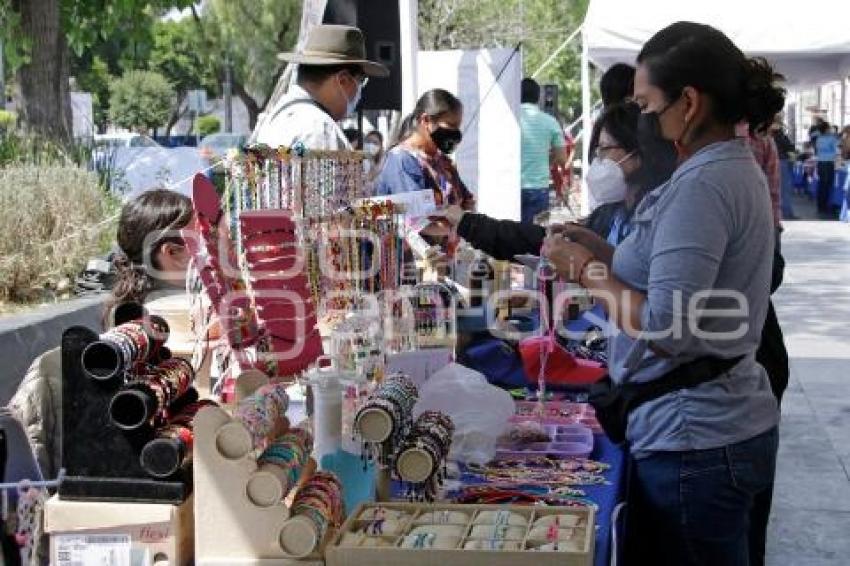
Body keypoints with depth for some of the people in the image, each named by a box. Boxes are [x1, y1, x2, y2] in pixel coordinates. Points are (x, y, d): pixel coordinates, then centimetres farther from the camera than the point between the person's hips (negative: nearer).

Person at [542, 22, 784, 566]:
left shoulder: (701, 186, -21)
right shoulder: (737, 170, 10)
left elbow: (667, 330, -26)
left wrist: (589, 272, -15)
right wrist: (607, 256, 8)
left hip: (693, 440, -10)